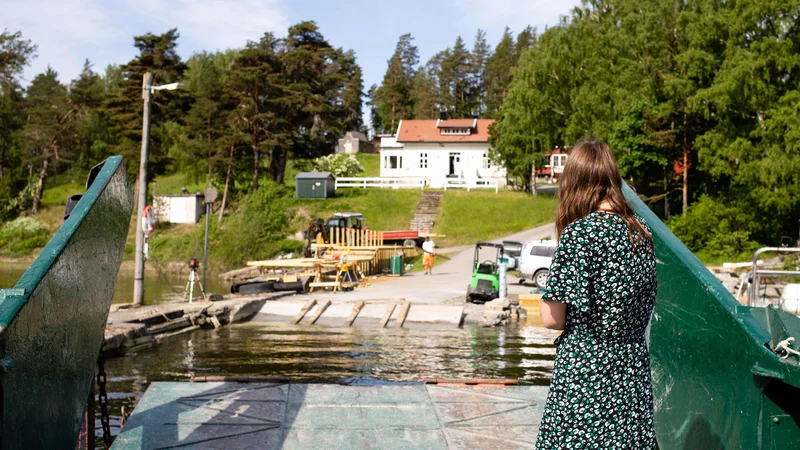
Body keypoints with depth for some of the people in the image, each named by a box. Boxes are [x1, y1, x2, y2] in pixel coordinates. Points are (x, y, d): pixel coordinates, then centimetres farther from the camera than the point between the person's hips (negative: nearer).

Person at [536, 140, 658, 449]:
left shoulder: (579, 232, -14)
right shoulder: (641, 232, 6)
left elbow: (552, 319, -13)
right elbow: (644, 310, 14)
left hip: (585, 375, -7)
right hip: (634, 371, 7)